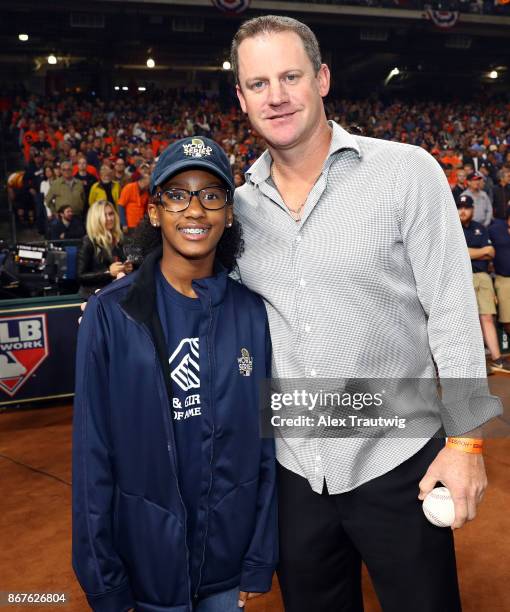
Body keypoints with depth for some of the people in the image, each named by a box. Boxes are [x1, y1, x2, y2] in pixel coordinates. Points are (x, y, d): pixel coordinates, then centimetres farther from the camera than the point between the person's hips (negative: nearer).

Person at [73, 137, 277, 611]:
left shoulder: (252, 314, -6)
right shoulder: (111, 314, -13)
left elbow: (266, 440, -2)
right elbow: (93, 449, -9)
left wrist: (261, 558, 1)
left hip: (231, 547, 2)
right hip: (147, 550, -2)